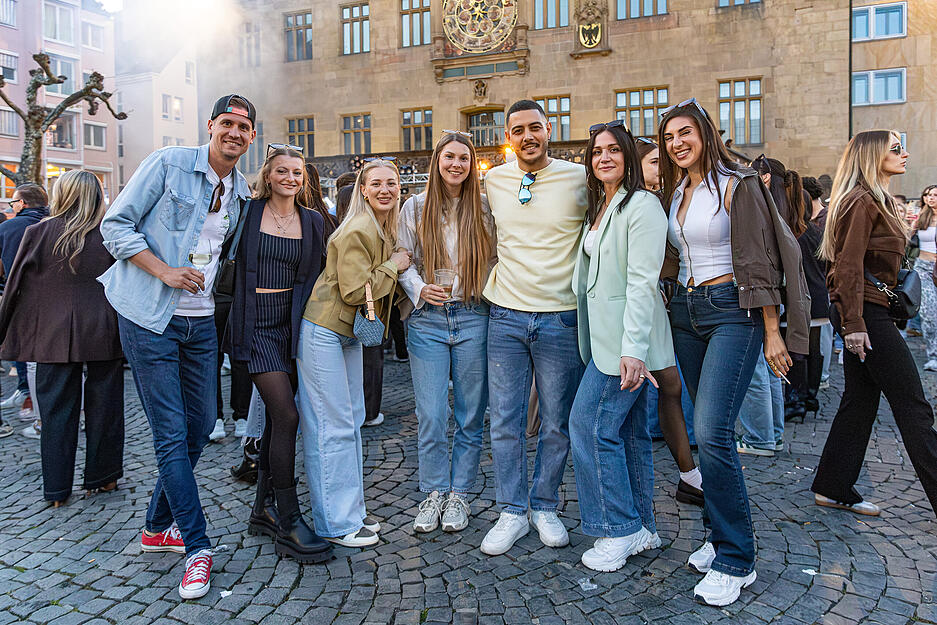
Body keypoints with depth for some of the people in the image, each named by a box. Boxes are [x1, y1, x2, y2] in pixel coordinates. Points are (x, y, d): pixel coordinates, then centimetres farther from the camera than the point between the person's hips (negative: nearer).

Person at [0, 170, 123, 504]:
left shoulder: (38, 233, -3)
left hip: (54, 337, 0)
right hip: (104, 335, 0)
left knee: (57, 408, 10)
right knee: (103, 404, 11)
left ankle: (57, 488, 16)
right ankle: (101, 477, 21)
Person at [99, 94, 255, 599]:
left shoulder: (241, 193, 10)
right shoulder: (168, 164, -7)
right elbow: (115, 225, -8)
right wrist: (165, 271, -17)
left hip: (201, 321, 7)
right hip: (150, 319, -6)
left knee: (200, 425, 12)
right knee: (171, 434, -4)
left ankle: (158, 527, 31)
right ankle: (197, 548, 7)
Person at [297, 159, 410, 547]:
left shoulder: (387, 230, 10)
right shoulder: (357, 231, -19)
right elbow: (355, 291, -22)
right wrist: (394, 266, -14)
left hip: (350, 333, 9)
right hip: (323, 332, -9)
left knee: (352, 420, 13)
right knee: (333, 425, -5)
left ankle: (351, 509, 24)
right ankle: (336, 523, 6)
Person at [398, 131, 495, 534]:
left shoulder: (485, 207, 6)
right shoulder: (415, 207, 7)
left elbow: (496, 259, 8)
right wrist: (419, 289, -10)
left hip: (474, 319, 0)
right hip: (428, 319, 0)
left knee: (470, 414, 6)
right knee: (430, 415, 1)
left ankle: (459, 493, 22)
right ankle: (434, 493, 19)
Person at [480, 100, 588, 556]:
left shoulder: (578, 180, -4)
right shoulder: (494, 181, 6)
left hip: (561, 318, -2)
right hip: (506, 315, 3)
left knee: (557, 424, 8)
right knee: (505, 422, 6)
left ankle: (545, 507, 28)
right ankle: (512, 512, 21)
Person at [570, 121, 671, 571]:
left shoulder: (642, 205, -11)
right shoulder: (598, 208, 18)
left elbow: (642, 282, -19)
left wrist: (633, 348, -24)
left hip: (627, 339, -9)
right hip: (605, 337, 9)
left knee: (590, 424, -8)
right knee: (630, 432, 12)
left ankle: (620, 530, 5)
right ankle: (642, 528, 23)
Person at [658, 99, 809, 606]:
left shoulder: (736, 185, -6)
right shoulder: (675, 192, 14)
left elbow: (757, 261, -10)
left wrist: (772, 332, -11)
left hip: (732, 311, -7)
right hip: (685, 311, 7)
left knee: (711, 432, -16)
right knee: (710, 429, 10)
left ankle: (735, 561, -4)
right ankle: (721, 534, 23)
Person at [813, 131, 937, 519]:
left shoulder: (875, 201, 19)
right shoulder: (862, 202, -12)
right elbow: (849, 266, -19)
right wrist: (854, 323, -23)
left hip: (867, 313, 10)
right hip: (866, 313, -10)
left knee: (861, 400, 11)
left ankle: (833, 488, 17)